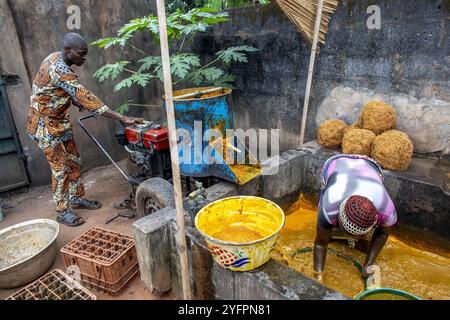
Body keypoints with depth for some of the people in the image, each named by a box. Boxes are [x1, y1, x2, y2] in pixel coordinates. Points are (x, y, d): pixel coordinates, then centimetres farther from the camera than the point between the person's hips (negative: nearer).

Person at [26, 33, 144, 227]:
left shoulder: (56, 59, 2)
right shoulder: (59, 70, -29)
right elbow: (85, 98, -38)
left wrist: (74, 101, 0)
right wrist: (122, 118, -42)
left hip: (59, 123, 9)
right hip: (45, 126, -9)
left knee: (74, 161, 13)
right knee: (61, 168, -2)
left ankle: (76, 198, 28)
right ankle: (62, 211, 13)